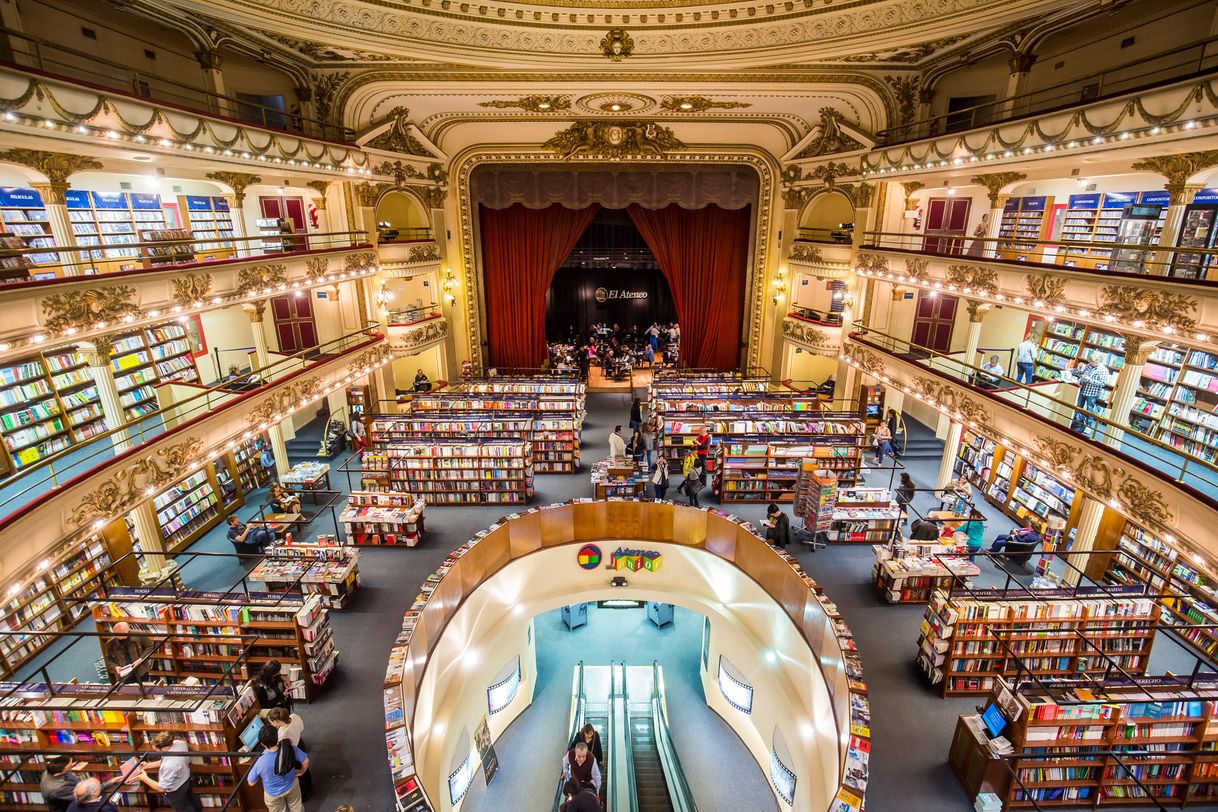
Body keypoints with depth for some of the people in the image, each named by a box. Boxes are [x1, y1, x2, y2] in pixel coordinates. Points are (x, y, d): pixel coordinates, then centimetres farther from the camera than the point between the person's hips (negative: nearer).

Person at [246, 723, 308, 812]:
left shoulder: (259, 762, -38)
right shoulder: (290, 748, -32)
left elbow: (251, 783, -19)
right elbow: (306, 761, -17)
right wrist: (301, 771, 5)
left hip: (273, 794, -1)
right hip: (292, 785, 1)